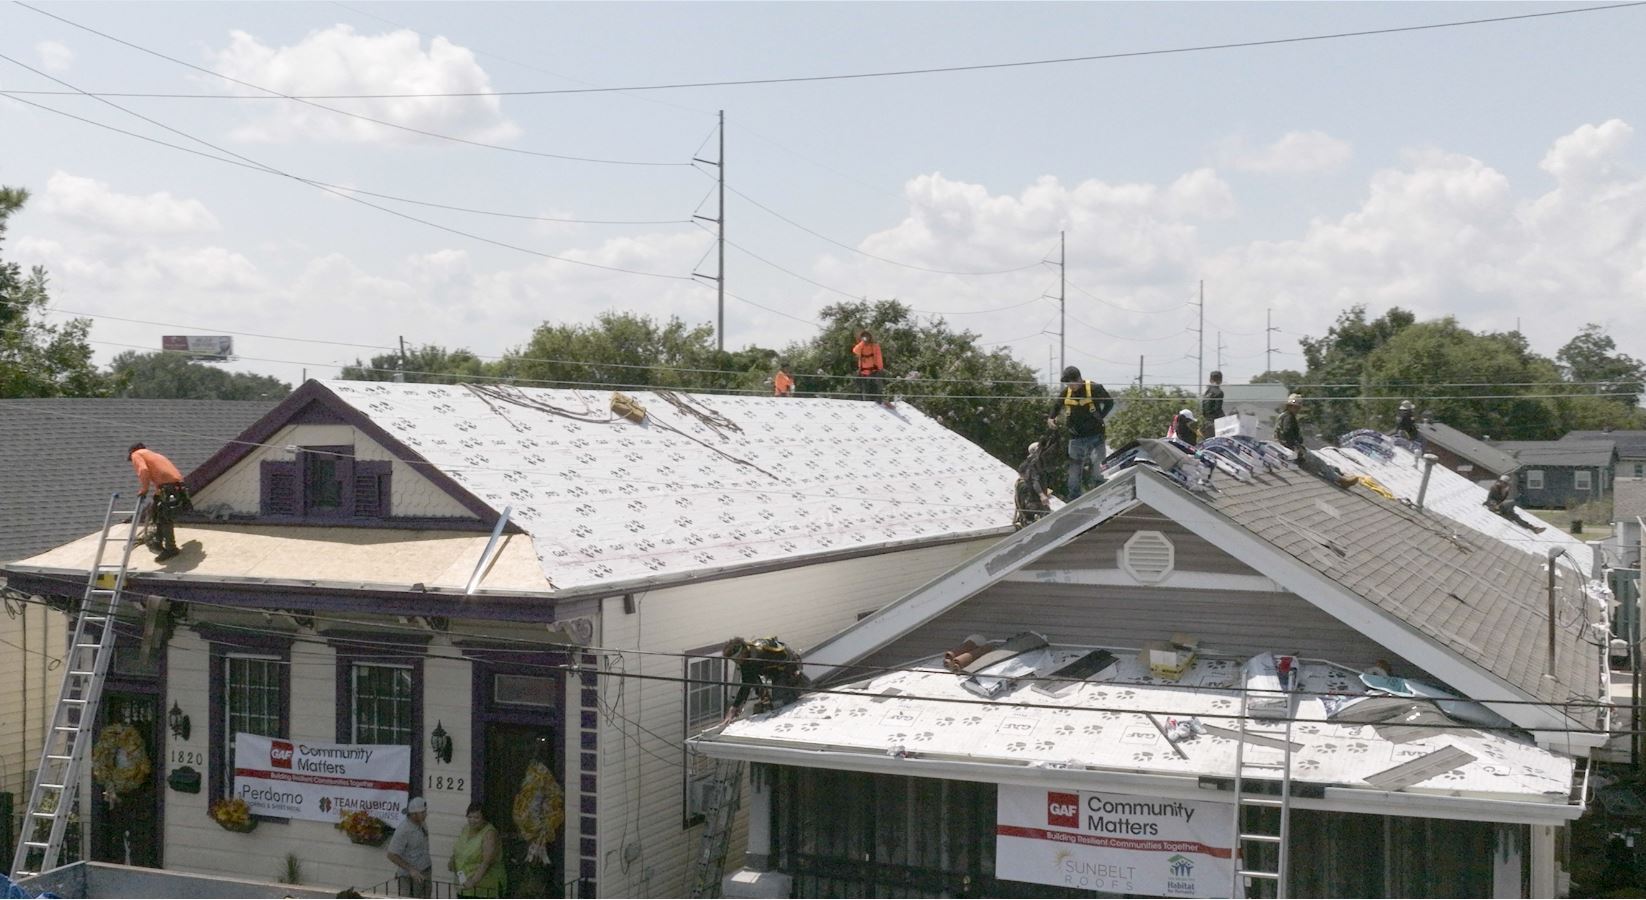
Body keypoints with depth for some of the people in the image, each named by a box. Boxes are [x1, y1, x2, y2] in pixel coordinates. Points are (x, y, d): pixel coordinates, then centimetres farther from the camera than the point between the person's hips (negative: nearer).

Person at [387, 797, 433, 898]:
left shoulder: (422, 825, 0)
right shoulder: (403, 831, -25)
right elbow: (392, 855, -23)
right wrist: (411, 870, -28)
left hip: (425, 873, 8)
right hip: (410, 876, -8)